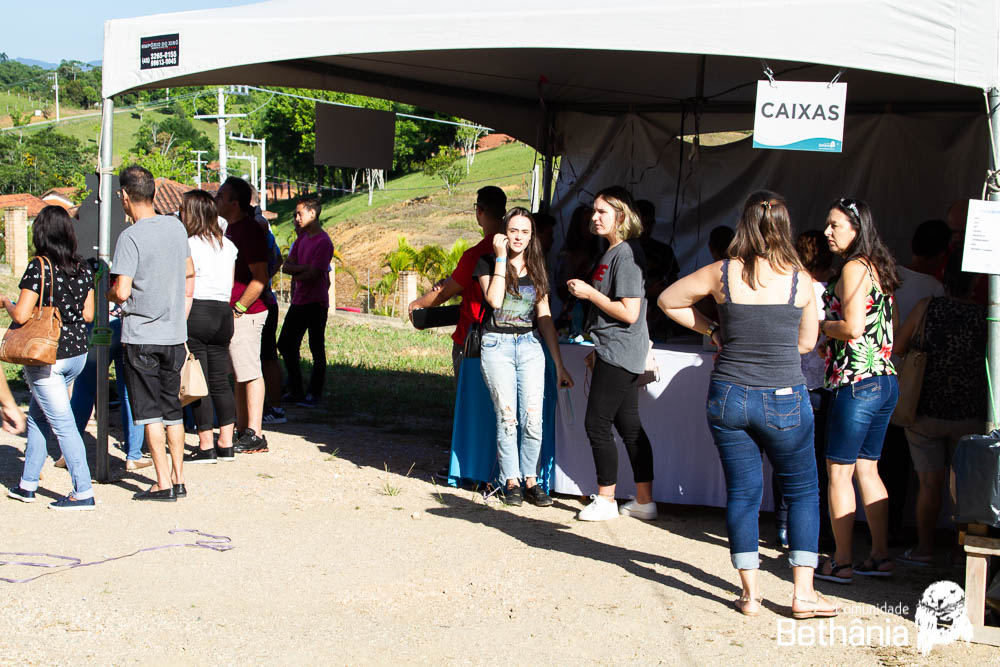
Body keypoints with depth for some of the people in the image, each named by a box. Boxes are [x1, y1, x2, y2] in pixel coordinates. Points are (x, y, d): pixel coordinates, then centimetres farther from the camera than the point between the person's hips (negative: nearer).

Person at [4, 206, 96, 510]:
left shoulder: (39, 267, -15)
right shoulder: (83, 268, 2)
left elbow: (21, 315, -18)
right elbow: (88, 314, 5)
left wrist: (6, 302, 3)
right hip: (77, 353, 7)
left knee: (62, 423, -2)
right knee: (37, 416, 20)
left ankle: (83, 492, -2)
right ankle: (28, 484, 27)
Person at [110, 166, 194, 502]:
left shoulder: (131, 237, -16)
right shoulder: (176, 226, 3)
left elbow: (122, 292, -19)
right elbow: (189, 270, 18)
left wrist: (107, 292, 2)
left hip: (141, 336, -6)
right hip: (175, 333, 6)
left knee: (149, 411, 1)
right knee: (172, 408, 14)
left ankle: (163, 483, 1)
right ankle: (178, 477, 17)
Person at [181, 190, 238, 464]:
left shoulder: (190, 246, -10)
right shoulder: (228, 246, 10)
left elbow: (188, 291, -14)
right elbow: (230, 287, 13)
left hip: (197, 314, -7)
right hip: (223, 313, 7)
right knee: (220, 381, 11)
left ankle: (206, 447, 2)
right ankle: (226, 445, 13)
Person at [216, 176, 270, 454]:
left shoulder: (249, 230, -15)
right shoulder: (232, 228, 17)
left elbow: (260, 277, -21)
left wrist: (238, 309, -20)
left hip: (245, 314, -10)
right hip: (233, 314, 10)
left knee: (250, 373, -7)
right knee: (239, 374, 13)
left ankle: (254, 436, -4)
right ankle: (242, 430, 20)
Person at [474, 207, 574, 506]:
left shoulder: (537, 269, 13)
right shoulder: (488, 262, 3)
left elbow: (545, 319, 14)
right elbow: (494, 299, -16)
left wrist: (559, 364, 11)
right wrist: (501, 257, -13)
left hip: (529, 346, 3)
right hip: (497, 345, -3)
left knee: (533, 418, -5)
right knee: (507, 417, -4)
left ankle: (531, 481, 6)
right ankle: (511, 482, 5)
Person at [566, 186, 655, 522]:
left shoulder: (626, 254, -17)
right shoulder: (612, 251, 15)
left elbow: (629, 312, -22)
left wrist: (589, 292, -15)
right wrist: (598, 349, 21)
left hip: (620, 352, -10)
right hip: (617, 352, 10)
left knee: (597, 423, -4)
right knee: (629, 425, 11)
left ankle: (605, 500, 6)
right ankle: (644, 501, 15)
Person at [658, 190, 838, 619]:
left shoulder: (722, 274, -5)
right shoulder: (800, 279, -6)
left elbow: (667, 301, 8)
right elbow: (806, 342, 5)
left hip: (728, 397, 1)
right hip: (784, 401, -1)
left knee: (741, 491, 11)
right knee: (802, 491, 13)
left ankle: (750, 592, 12)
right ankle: (803, 592, 10)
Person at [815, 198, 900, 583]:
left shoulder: (854, 268, -11)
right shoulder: (877, 267, 15)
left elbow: (852, 327, -20)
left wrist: (819, 325, -3)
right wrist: (832, 334, 15)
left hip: (857, 382, -9)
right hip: (884, 381, 9)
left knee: (839, 472, -1)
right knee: (866, 469, 14)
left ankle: (841, 563, 2)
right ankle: (880, 556, 18)